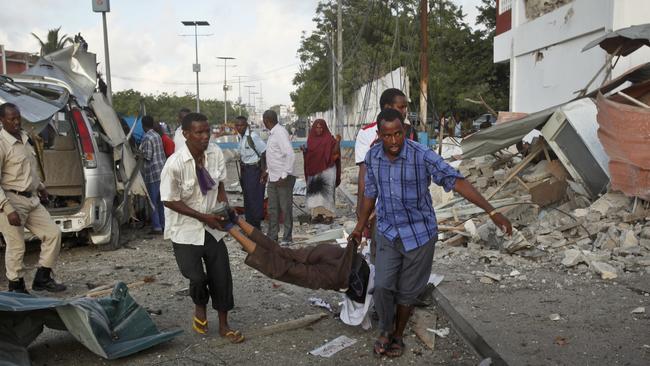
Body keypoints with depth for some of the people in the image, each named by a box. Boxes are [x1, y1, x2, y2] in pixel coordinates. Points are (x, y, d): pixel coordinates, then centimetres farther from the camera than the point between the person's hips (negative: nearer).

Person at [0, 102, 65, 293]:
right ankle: (16, 288, 16)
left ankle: (42, 279, 18)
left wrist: (40, 186, 29)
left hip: (32, 199, 8)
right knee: (16, 247, -1)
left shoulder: (24, 138, 10)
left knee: (53, 233, 7)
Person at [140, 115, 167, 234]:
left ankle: (157, 227, 1)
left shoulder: (147, 138, -13)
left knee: (153, 201, -1)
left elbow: (147, 156, -16)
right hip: (162, 170, 8)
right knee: (161, 200, 15)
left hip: (152, 173, -8)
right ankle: (163, 224, 20)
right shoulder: (157, 135, 12)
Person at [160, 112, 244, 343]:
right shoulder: (175, 164, -25)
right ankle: (200, 308, 27)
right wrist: (202, 216, -17)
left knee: (222, 275, 5)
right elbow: (170, 201, -15)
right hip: (185, 230, -4)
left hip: (212, 226, 4)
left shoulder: (216, 153, -11)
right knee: (197, 278, -10)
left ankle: (224, 325, 24)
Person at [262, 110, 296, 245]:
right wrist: (268, 171, 17)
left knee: (286, 208, 2)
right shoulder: (272, 133, 12)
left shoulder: (280, 132, -16)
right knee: (272, 208, 13)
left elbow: (290, 155, -22)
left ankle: (287, 238, 12)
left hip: (283, 178, -9)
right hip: (273, 178, 9)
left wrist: (284, 176, -22)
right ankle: (272, 236, 23)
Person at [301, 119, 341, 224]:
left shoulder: (329, 138, -4)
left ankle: (329, 215, 0)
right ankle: (317, 214, 11)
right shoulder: (311, 139, 10)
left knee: (327, 191, -4)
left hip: (327, 169, -5)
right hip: (314, 169, 5)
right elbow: (308, 154, 16)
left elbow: (334, 152, -11)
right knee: (315, 191, 4)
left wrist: (338, 142, -25)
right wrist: (304, 150, -4)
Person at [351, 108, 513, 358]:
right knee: (382, 286, -6)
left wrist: (492, 212, -28)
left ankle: (398, 335, 33)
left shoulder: (422, 155, -20)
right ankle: (385, 330, 23)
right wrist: (359, 227, 18)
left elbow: (456, 181, -23)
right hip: (387, 233, 3)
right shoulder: (372, 156, -6)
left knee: (406, 291, 8)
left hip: (419, 233, -2)